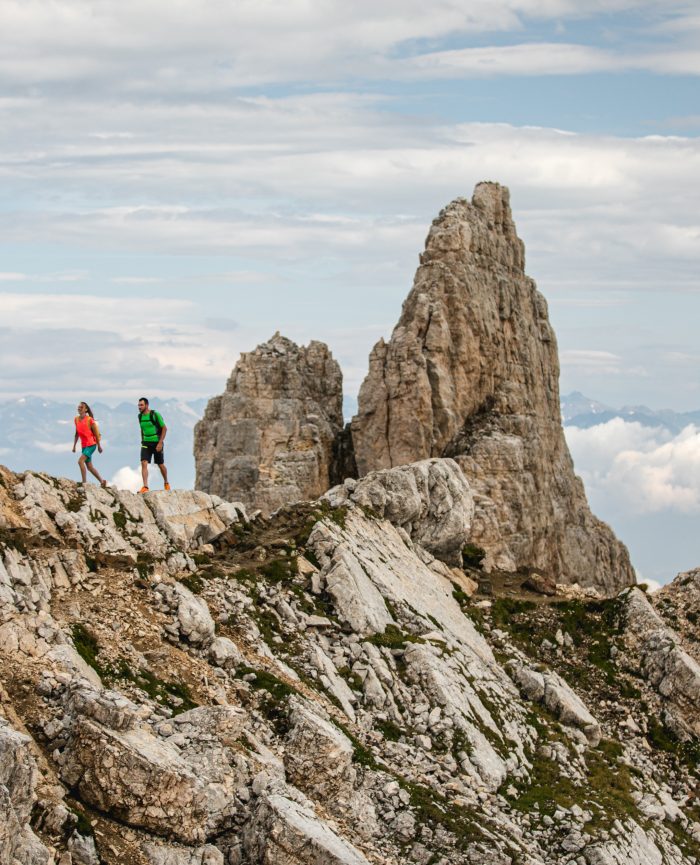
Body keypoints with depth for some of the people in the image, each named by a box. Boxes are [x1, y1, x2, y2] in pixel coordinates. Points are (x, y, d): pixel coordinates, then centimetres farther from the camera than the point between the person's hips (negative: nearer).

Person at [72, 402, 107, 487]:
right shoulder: (76, 419, 6)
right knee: (89, 467, 10)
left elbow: (96, 433, -7)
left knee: (80, 461, -22)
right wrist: (74, 445, 14)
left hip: (91, 445, -7)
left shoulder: (89, 420, -11)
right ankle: (102, 481, 23)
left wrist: (99, 446, -5)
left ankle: (84, 482, -19)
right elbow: (77, 433, 16)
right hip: (84, 446, 7)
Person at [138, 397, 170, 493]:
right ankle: (145, 487, -19)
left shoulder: (155, 415, -14)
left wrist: (160, 443, -18)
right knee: (144, 463, -14)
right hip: (146, 443, 4)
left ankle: (166, 483, 34)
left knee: (161, 465, 9)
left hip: (156, 443, -4)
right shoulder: (140, 416, 4)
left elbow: (164, 428, -12)